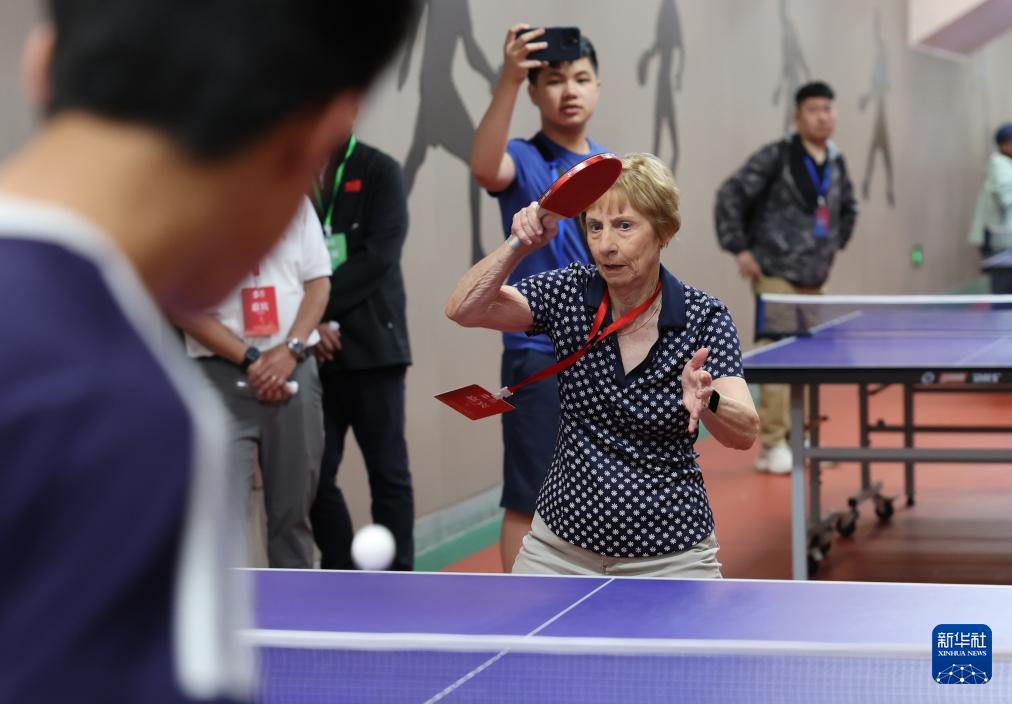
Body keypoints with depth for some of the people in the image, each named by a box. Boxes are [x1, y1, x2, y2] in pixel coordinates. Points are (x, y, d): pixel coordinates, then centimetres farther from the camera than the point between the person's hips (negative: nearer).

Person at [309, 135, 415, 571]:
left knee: (388, 472, 2)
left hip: (371, 345, -2)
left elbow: (379, 254, -8)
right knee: (317, 474, 3)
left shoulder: (378, 171, 2)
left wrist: (321, 311, -12)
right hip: (312, 352, 2)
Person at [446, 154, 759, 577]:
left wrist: (707, 402, -45)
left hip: (669, 554, -2)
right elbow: (463, 309, -17)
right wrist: (519, 246, -31)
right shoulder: (569, 293, -6)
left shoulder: (703, 318, -13)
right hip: (561, 544, 2)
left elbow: (745, 433, -23)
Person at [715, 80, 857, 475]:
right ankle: (773, 447, -6)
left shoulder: (835, 164, 10)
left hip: (814, 279, 7)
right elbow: (730, 196, -10)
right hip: (776, 276, -7)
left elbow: (847, 209, 30)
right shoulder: (777, 158, -10)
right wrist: (739, 249, -11)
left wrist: (836, 243, 18)